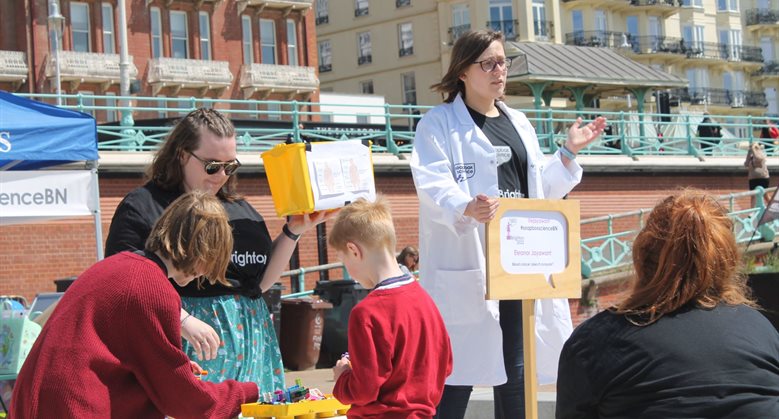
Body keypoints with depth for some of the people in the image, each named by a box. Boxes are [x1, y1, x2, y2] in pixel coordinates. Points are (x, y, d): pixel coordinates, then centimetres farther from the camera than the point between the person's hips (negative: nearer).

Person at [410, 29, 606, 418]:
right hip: (468, 265, -6)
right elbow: (433, 184, -17)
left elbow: (539, 189, 22)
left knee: (516, 371, 11)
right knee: (458, 371, -5)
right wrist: (466, 209, -36)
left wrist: (568, 153, 10)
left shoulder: (518, 122, 19)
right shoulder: (439, 123, -2)